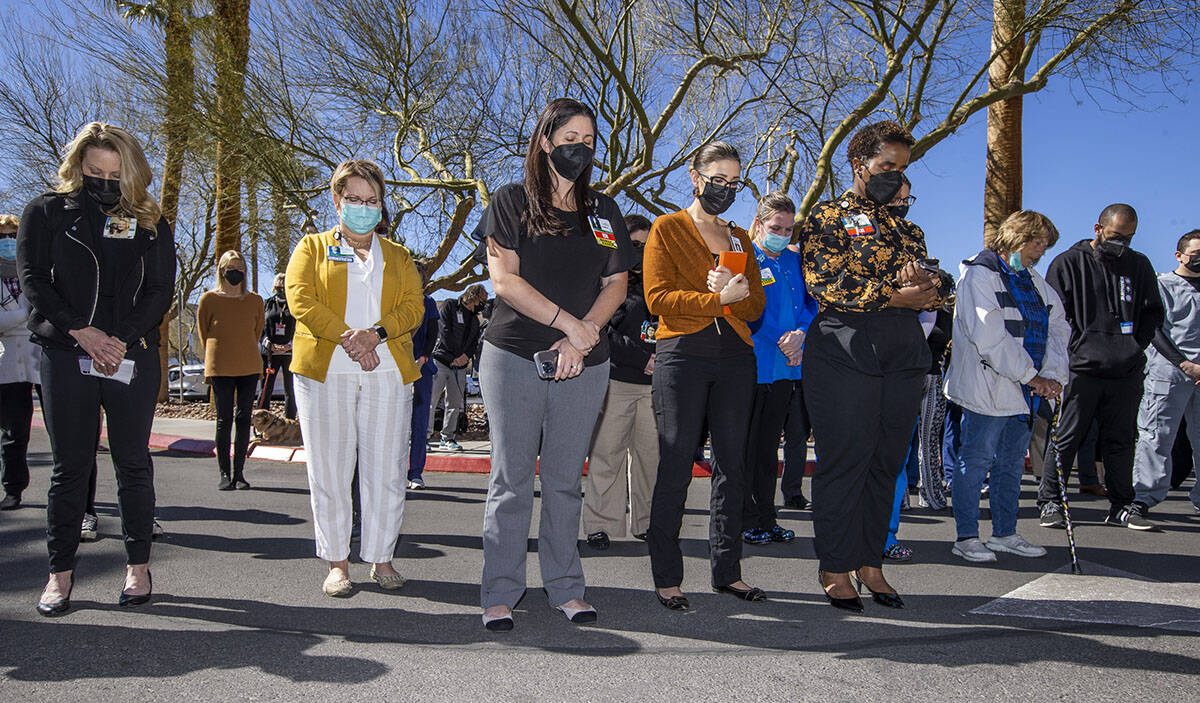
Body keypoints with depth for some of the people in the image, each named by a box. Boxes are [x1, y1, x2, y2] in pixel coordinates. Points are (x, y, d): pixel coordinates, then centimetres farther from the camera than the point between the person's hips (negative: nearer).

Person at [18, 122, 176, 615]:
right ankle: (61, 572, 13)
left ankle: (138, 566, 14)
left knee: (133, 462, 4)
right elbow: (33, 279, 0)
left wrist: (123, 339, -11)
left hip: (132, 355, 0)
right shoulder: (47, 212, 9)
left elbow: (161, 289, 2)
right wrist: (80, 330, -13)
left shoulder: (150, 222, 10)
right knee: (70, 464, 3)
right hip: (65, 355, 0)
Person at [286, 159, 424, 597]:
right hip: (324, 371, -1)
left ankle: (381, 558, 12)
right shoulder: (311, 248, 15)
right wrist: (347, 339, -14)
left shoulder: (399, 257, 20)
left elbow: (414, 307, 6)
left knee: (386, 471, 0)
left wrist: (375, 333, -14)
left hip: (388, 373, 1)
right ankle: (337, 563, 9)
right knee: (329, 470, 0)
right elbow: (301, 301, -1)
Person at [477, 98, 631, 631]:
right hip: (515, 357, -3)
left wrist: (580, 339, -6)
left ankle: (565, 587, 18)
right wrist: (567, 321, -13)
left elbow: (615, 286, 10)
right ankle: (500, 593, 9)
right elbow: (504, 280, -6)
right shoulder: (512, 202, 4)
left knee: (565, 479, 8)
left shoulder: (604, 211, 16)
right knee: (512, 478, 0)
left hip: (583, 366, 3)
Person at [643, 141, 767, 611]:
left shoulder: (740, 239, 20)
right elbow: (657, 298, -6)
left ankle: (726, 570, 16)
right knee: (676, 463, -5)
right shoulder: (667, 228, 6)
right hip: (682, 353, -5)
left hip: (735, 357, 5)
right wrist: (719, 299, -12)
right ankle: (667, 577, 4)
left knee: (732, 462, 5)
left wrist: (732, 294, -8)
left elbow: (757, 305, 13)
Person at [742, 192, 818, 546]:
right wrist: (781, 342, -16)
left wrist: (800, 334, -11)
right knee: (745, 445, 1)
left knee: (769, 446, 12)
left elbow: (811, 303, 8)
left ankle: (765, 518, 20)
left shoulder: (794, 261, 14)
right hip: (750, 365, -6)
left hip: (785, 368, 6)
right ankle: (745, 520, 9)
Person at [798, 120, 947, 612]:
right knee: (843, 461, -3)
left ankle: (870, 562, 19)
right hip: (844, 351, -6)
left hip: (903, 357, 6)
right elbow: (824, 283, -12)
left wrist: (924, 285, -8)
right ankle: (836, 569, 8)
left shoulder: (906, 230, 22)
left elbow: (934, 291, 16)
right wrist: (894, 295, -12)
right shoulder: (826, 218, 3)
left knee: (887, 462, 8)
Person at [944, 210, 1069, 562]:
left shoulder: (1034, 282, 18)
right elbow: (989, 337, -17)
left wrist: (1054, 375, -4)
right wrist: (1031, 377, -15)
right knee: (976, 461, -3)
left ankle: (1005, 534, 24)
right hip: (987, 390, -8)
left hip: (1023, 392, 8)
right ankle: (966, 536, 7)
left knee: (1011, 463, 14)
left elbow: (1058, 327, 12)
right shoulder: (980, 274, -8)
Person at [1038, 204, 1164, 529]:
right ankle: (1050, 502, 7)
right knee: (1065, 438, -1)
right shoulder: (1068, 263, 2)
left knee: (1121, 441, 9)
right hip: (1081, 368, -4)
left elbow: (1153, 313, 18)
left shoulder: (1139, 265, 14)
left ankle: (1121, 506, 18)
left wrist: (1135, 347, 4)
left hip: (1126, 372, 4)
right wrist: (1078, 347, -10)